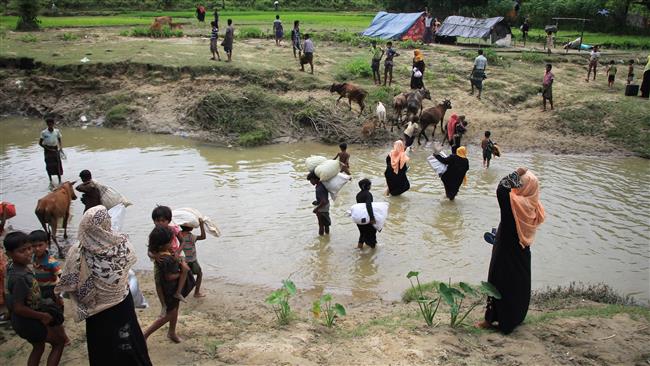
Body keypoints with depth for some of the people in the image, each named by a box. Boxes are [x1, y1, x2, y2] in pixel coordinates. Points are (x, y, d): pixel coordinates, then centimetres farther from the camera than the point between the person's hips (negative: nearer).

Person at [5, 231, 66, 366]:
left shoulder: (13, 267, -3)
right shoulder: (19, 277, -32)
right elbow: (18, 308, -30)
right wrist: (42, 316, -17)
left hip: (24, 321, 9)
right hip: (28, 322, -9)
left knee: (38, 347, 26)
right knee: (60, 341, 8)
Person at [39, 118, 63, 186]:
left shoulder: (57, 131, -2)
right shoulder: (43, 132, -7)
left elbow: (60, 141, 5)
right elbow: (40, 143, -3)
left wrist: (61, 148, -13)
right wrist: (48, 149, -12)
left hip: (55, 149, 1)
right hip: (48, 150, -1)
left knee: (58, 165, -4)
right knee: (49, 165, 6)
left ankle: (60, 181, 2)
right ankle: (50, 180, 23)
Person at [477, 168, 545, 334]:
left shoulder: (515, 203, -27)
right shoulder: (534, 206, -4)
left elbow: (501, 189, -39)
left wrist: (516, 174, -23)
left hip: (506, 252, -7)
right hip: (523, 252, 7)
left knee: (499, 282, 7)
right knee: (519, 283, 20)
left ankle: (492, 318, 17)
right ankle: (517, 317, 34)